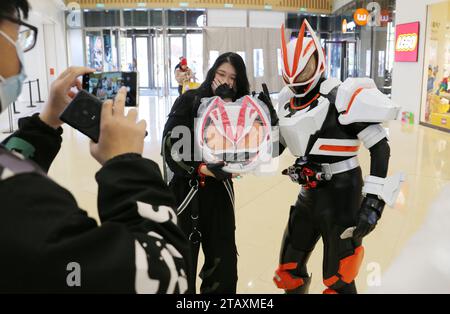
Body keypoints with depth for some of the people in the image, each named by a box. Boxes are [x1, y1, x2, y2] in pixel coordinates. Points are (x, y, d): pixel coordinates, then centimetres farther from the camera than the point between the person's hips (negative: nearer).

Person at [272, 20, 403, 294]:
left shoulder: (342, 96, -15)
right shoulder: (288, 102, 5)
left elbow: (380, 145, -17)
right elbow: (276, 146, 19)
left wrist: (374, 200, -22)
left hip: (341, 194, -7)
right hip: (310, 194, 7)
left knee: (338, 281, 3)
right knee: (289, 271, 18)